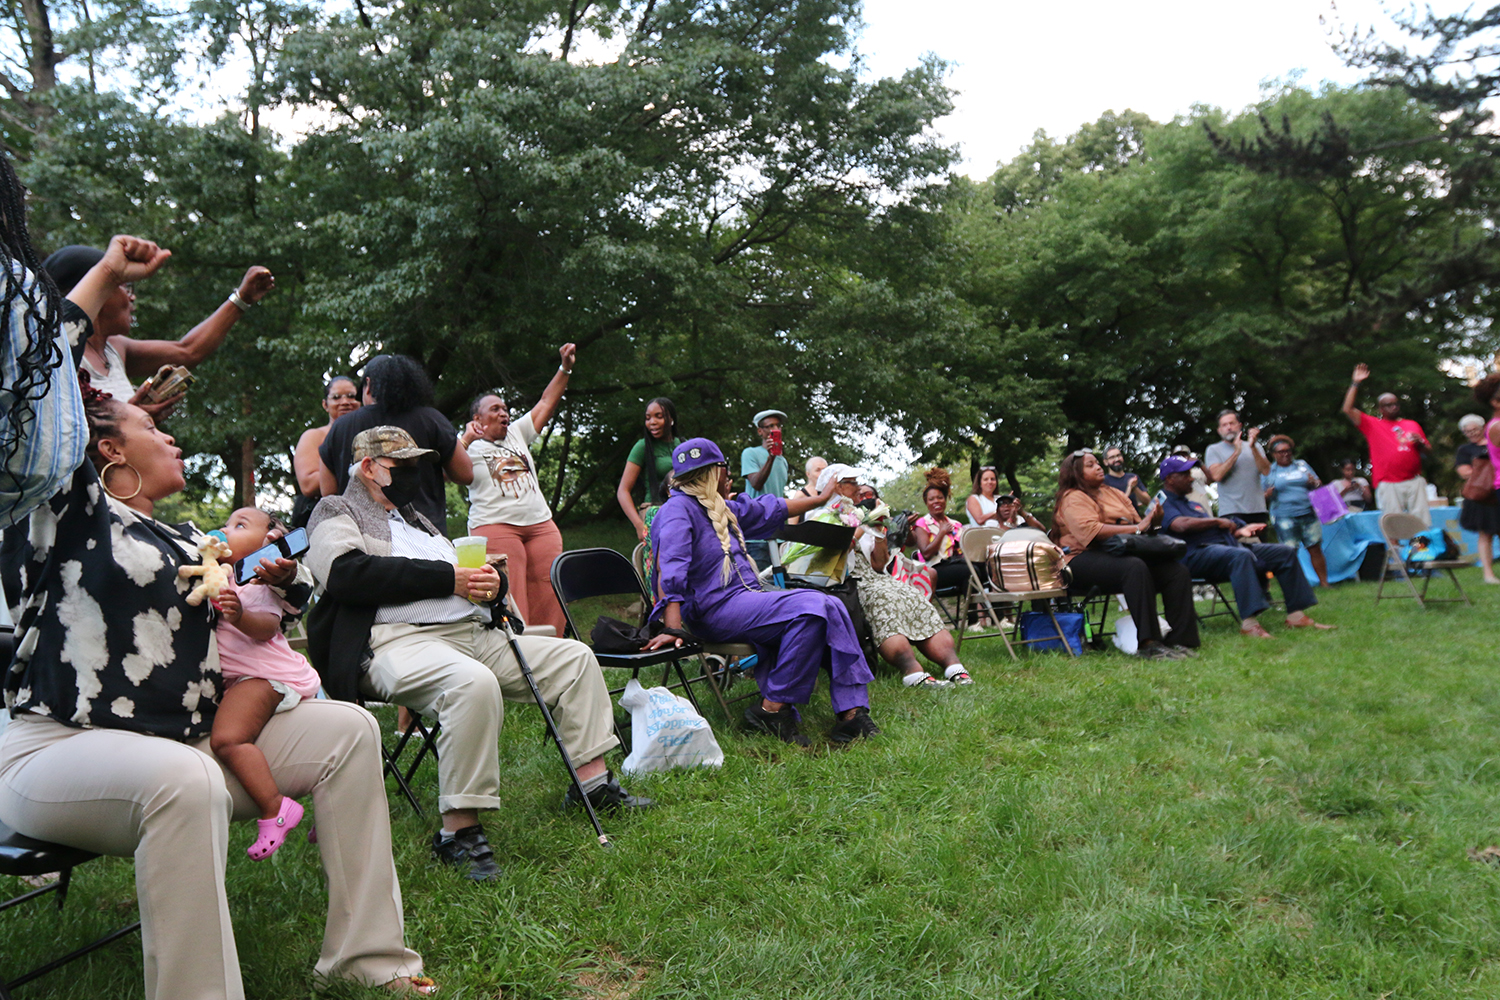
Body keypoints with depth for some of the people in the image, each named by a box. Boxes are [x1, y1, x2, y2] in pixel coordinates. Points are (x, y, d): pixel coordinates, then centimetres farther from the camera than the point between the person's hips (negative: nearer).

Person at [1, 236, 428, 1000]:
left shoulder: (182, 538, 19)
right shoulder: (68, 512, -2)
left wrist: (268, 581, 5)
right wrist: (107, 274, -7)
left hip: (190, 738, 8)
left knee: (347, 730, -2)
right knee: (186, 781, -39)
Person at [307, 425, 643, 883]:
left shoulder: (414, 517, 31)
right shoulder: (337, 513, 7)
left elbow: (462, 568, 29)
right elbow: (349, 573, -14)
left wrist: (488, 582, 1)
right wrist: (448, 579, -15)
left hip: (472, 633, 9)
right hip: (397, 640, -9)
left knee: (574, 657, 3)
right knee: (474, 683, -39)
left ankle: (593, 782, 5)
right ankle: (458, 831, -32)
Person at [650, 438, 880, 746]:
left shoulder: (723, 509, 21)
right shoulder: (677, 509, -8)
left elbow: (773, 509, 34)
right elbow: (669, 571, -21)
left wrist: (822, 498, 42)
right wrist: (673, 628, -33)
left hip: (746, 600, 9)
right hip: (715, 610, -9)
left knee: (831, 607, -8)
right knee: (810, 607, -25)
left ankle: (852, 712, -14)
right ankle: (772, 709, -20)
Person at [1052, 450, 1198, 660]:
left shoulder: (1114, 493, 25)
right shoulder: (1073, 498, 1)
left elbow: (1137, 521, 20)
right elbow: (1091, 530, -16)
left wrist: (1151, 519, -4)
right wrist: (1136, 528, -18)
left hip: (1119, 554, 7)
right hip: (1085, 561, -7)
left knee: (1178, 571, -16)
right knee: (1135, 567, -37)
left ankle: (1181, 640, -18)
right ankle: (1148, 644, -40)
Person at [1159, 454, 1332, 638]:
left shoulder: (1194, 505, 32)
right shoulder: (1164, 505, 0)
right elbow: (1182, 525, -21)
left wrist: (1239, 531, 11)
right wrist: (1217, 521, -11)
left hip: (1225, 546, 10)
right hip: (1198, 554, -10)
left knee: (1285, 552, 1)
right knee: (1241, 555, -40)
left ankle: (1296, 615, -3)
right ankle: (1248, 622, -47)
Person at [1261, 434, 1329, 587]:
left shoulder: (1302, 465, 16)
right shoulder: (1269, 471, 9)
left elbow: (1319, 485, 19)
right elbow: (1263, 498, 8)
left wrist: (1314, 483, -4)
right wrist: (1268, 494, -15)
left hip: (1308, 513, 3)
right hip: (1284, 516, -2)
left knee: (1315, 549, -1)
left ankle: (1324, 582, 5)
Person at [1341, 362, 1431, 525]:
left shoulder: (1413, 425, 19)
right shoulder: (1372, 425, 8)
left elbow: (1428, 451, 22)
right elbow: (1348, 409, -4)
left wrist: (1420, 443, -1)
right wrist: (1356, 383, -7)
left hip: (1415, 482, 3)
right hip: (1388, 485, -3)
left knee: (1423, 523, 1)